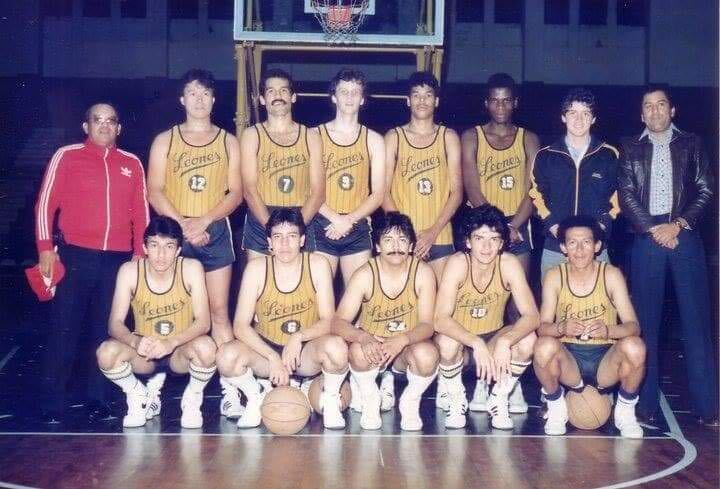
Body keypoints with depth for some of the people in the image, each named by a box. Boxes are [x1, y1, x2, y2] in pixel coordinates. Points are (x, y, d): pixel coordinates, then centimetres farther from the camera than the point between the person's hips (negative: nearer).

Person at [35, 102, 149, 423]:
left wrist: (140, 252, 7)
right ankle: (53, 403, 5)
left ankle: (97, 400, 12)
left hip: (118, 259, 2)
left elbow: (140, 211, 13)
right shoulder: (67, 156, 5)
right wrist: (46, 247, -5)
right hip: (74, 255, -2)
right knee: (64, 328, -2)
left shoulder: (132, 164, 13)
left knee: (106, 331, 4)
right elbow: (46, 202, 2)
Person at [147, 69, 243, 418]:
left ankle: (229, 387, -5)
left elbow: (235, 193, 3)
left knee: (219, 310, -3)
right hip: (174, 232, 0)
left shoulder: (228, 141, 10)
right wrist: (183, 225, -11)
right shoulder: (165, 140, 9)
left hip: (215, 232, 0)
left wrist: (204, 221, -11)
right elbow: (155, 192, 1)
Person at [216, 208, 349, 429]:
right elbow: (240, 326, -13)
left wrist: (299, 337, -30)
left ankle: (330, 399, -1)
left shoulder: (317, 265, -9)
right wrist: (273, 357, -25)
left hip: (307, 352, -1)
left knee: (336, 347, -34)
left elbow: (328, 320, -10)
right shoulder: (257, 268, -10)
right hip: (266, 348, 1)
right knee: (227, 356, -29)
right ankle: (255, 397, 4)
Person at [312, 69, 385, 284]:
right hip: (322, 227, -1)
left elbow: (378, 194, 3)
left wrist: (349, 221, -10)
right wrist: (336, 218, -13)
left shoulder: (373, 140, 8)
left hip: (358, 229, 1)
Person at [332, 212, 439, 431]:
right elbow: (339, 322, -19)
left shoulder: (423, 272, -15)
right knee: (358, 351, -34)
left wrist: (402, 340, -39)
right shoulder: (365, 275, -15)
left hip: (408, 347, 0)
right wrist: (363, 337, -41)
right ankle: (370, 399, -2)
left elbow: (427, 325, -18)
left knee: (427, 354, -33)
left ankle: (410, 401, -1)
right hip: (373, 344, 0)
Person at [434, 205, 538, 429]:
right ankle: (455, 398, -2)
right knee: (447, 342, -34)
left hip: (492, 337, 2)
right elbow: (440, 319, -31)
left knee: (527, 340, -25)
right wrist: (476, 343, -44)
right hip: (459, 337, -2)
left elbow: (532, 316, -22)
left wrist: (505, 341, -40)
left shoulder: (509, 264, -17)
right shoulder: (458, 263, -23)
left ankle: (498, 398, 0)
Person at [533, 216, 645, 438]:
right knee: (544, 346, -31)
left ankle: (625, 411, -1)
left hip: (605, 359, 0)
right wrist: (562, 329, -32)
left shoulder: (611, 274, -6)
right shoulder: (554, 276, -4)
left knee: (634, 346, -30)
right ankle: (556, 409, -2)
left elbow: (633, 326, -12)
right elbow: (542, 327, -9)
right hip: (568, 360, 0)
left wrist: (607, 330, -34)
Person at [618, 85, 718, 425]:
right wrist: (654, 229, -8)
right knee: (645, 321, 0)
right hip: (646, 240, 0)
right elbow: (626, 195, 3)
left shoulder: (691, 144, 11)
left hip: (685, 238, 0)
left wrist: (679, 224, -8)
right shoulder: (630, 148, 10)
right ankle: (645, 403, 5)